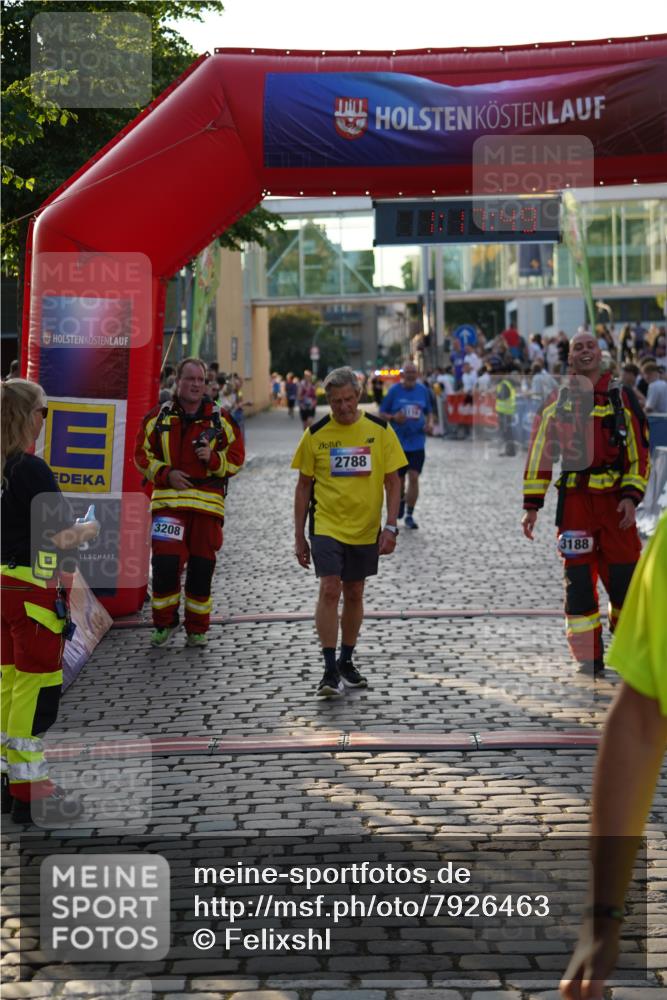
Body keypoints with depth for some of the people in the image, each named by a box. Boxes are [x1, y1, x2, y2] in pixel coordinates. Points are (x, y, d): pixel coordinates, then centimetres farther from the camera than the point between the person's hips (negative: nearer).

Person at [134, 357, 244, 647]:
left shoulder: (221, 419, 7)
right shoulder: (158, 417, 7)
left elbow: (236, 458, 7)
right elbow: (142, 455, 8)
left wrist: (213, 458, -12)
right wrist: (166, 473, -7)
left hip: (208, 503, 1)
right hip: (168, 500, 0)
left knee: (202, 568, 3)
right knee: (165, 563, -9)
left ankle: (197, 628, 16)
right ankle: (164, 622, 10)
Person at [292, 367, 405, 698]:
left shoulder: (380, 431, -2)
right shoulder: (315, 434, -3)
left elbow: (393, 482, 2)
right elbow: (303, 486, 4)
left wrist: (391, 527, -7)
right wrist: (299, 537, 3)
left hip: (365, 529, 2)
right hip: (326, 525, -2)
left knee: (354, 595, 12)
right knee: (329, 590, -13)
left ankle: (346, 661, 29)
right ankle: (330, 671, -8)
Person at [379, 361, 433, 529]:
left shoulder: (423, 390, 2)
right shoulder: (394, 390, -5)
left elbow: (429, 411, 15)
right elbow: (382, 413, 1)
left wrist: (430, 423, -4)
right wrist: (394, 418, -18)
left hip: (417, 442, 1)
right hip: (398, 442, -1)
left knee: (414, 477, -8)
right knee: (399, 478, 11)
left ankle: (410, 515, 1)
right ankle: (401, 500, 42)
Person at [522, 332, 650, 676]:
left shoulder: (622, 398, 6)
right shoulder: (557, 401, 5)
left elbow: (640, 450, 6)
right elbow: (539, 453, 6)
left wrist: (631, 496, -5)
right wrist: (532, 504, 1)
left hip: (616, 501, 0)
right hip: (574, 501, 0)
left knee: (625, 576, 1)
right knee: (578, 578, -1)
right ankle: (589, 658, 8)